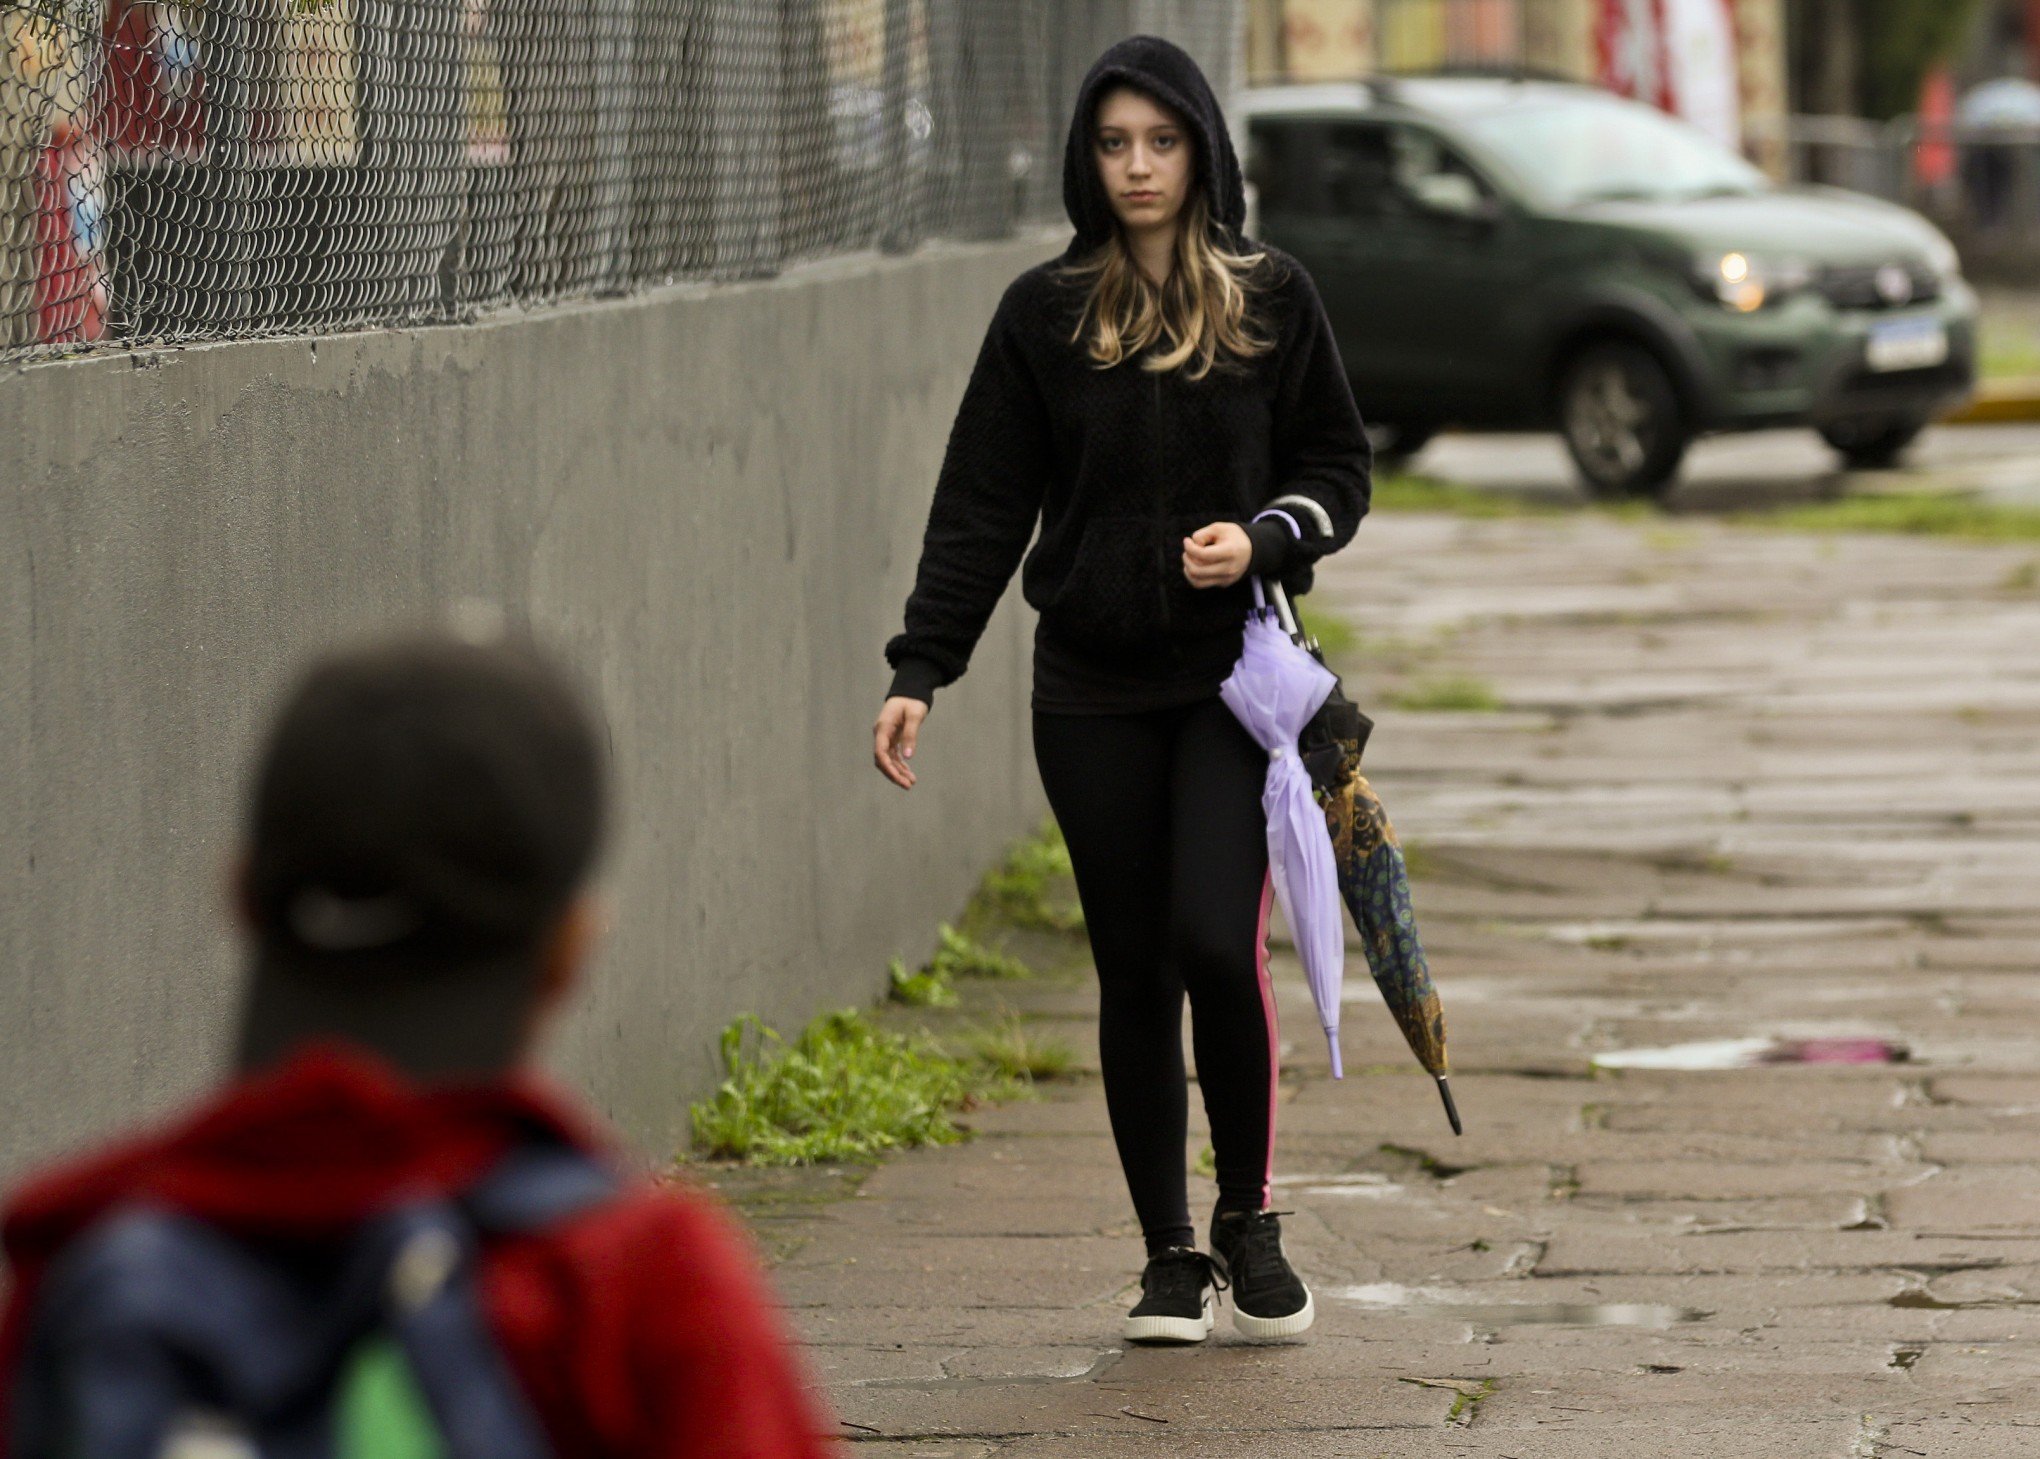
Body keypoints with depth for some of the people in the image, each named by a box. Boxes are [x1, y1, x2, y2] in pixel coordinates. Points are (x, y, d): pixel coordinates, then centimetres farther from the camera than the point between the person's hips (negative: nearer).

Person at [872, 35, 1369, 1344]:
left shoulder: (1273, 301, 2)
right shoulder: (1044, 316, 4)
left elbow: (1340, 469, 8)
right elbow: (982, 508, 4)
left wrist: (1265, 535, -13)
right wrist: (921, 673, -4)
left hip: (1237, 680, -1)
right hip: (1093, 693, 2)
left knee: (1217, 940, -14)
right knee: (1133, 972, 4)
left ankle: (1250, 1220, 6)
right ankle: (1172, 1257, 14)